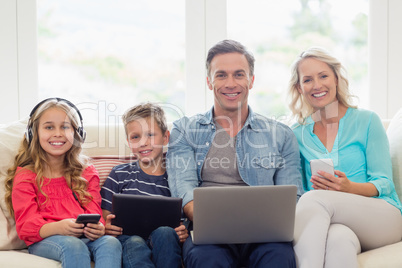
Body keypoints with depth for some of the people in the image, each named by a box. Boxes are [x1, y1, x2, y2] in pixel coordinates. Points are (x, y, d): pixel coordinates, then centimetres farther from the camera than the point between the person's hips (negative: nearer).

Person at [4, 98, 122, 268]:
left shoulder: (87, 173, 21)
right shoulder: (25, 176, 9)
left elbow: (94, 212, 10)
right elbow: (26, 226, -2)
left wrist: (98, 227, -18)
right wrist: (58, 228, -25)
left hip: (83, 237, 3)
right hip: (43, 242, -3)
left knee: (111, 243, -31)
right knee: (73, 246, -37)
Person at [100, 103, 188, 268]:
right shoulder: (120, 175, 13)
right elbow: (103, 216, 10)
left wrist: (183, 233, -11)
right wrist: (106, 228, -14)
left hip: (164, 243, 1)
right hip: (128, 238, 0)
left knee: (165, 233, -34)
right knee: (134, 244, -36)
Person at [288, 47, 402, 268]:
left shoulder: (366, 121, 6)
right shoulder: (297, 135, 14)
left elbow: (384, 184, 0)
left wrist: (350, 188, -21)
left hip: (382, 218, -1)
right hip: (329, 221, 1)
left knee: (314, 199, -33)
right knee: (337, 238, -40)